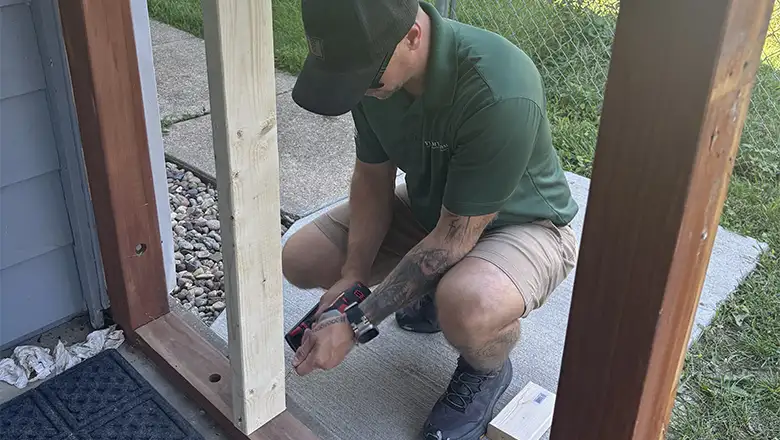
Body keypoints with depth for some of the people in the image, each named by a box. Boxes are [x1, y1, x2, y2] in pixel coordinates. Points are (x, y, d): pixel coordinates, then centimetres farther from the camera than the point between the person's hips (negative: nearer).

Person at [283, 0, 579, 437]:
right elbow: (373, 178, -4)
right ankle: (431, 291, 17)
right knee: (301, 258, -4)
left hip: (523, 223, -6)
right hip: (430, 207, 7)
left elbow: (455, 238, -31)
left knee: (467, 309, -39)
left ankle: (487, 370, -1)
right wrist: (352, 277, -15)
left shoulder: (501, 95, -38)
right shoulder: (371, 62, -17)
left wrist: (356, 323, -29)